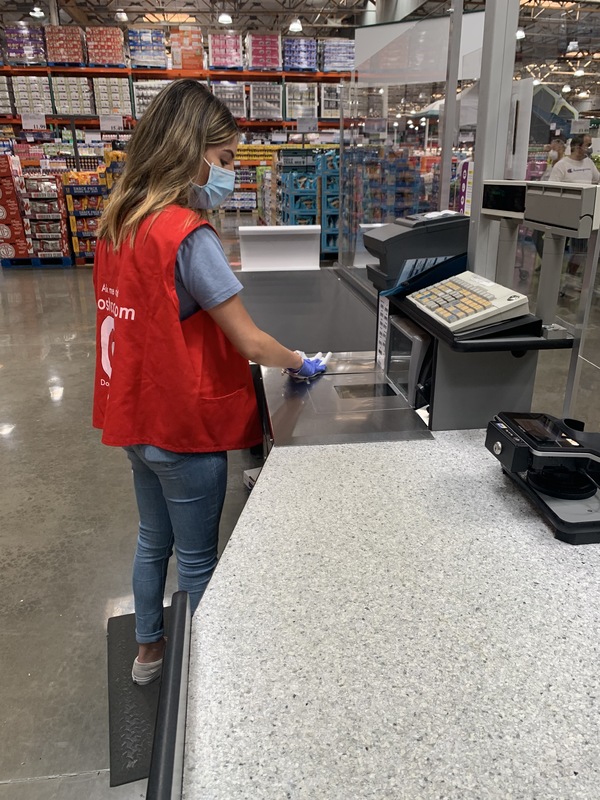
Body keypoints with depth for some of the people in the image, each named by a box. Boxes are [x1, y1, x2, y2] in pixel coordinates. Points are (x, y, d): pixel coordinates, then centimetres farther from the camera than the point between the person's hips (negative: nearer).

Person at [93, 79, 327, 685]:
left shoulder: (119, 219, 2)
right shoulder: (188, 235, -23)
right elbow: (251, 343, -20)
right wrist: (300, 363, -3)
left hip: (135, 414, 8)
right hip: (184, 426, -8)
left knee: (153, 539, 25)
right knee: (196, 558, 13)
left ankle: (148, 649, 45)